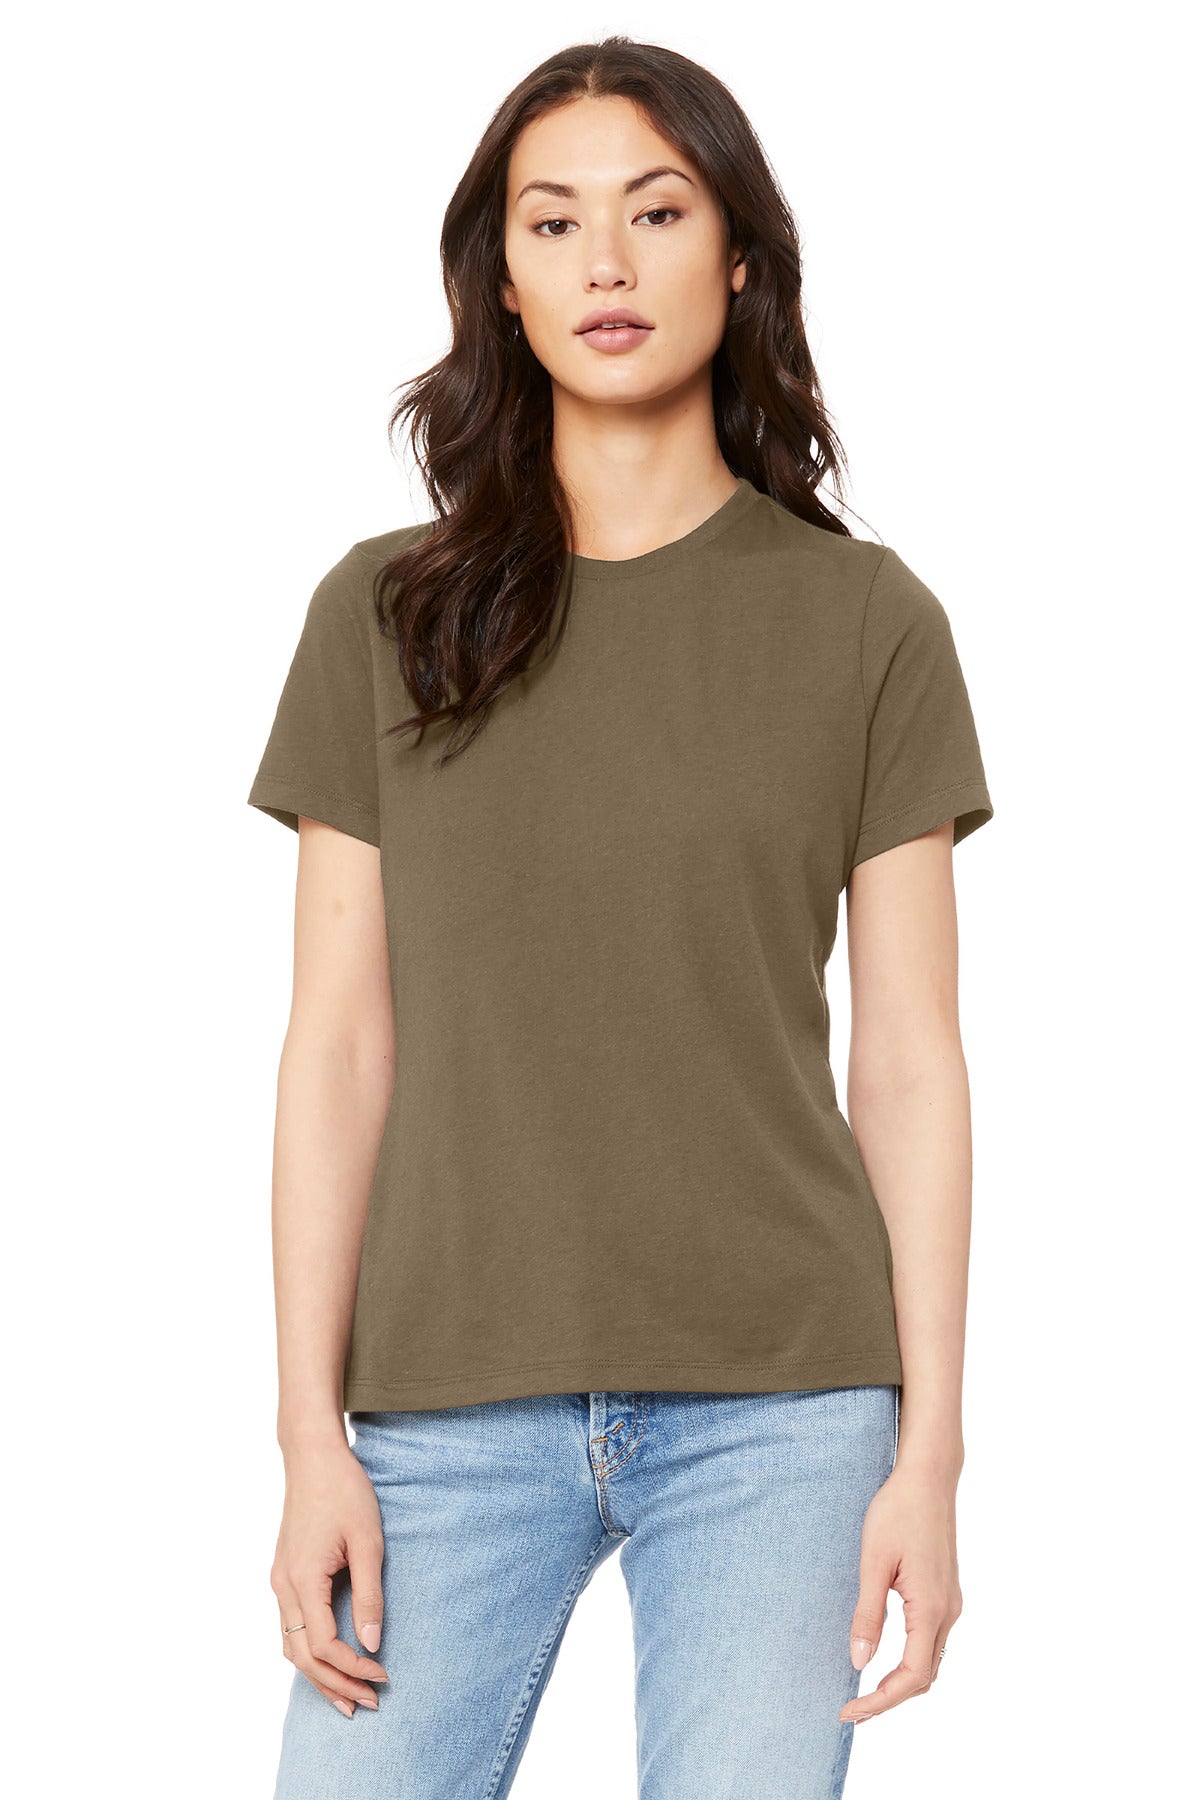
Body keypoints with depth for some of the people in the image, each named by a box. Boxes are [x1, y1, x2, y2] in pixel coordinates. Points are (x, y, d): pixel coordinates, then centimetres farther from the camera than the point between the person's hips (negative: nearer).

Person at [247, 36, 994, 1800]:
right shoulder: (384, 614, 5)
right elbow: (340, 1045, 4)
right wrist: (310, 1438, -2)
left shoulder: (865, 621, 4)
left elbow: (909, 1059, 3)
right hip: (450, 1401, 1)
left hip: (776, 1404, 0)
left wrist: (929, 1447, -2)